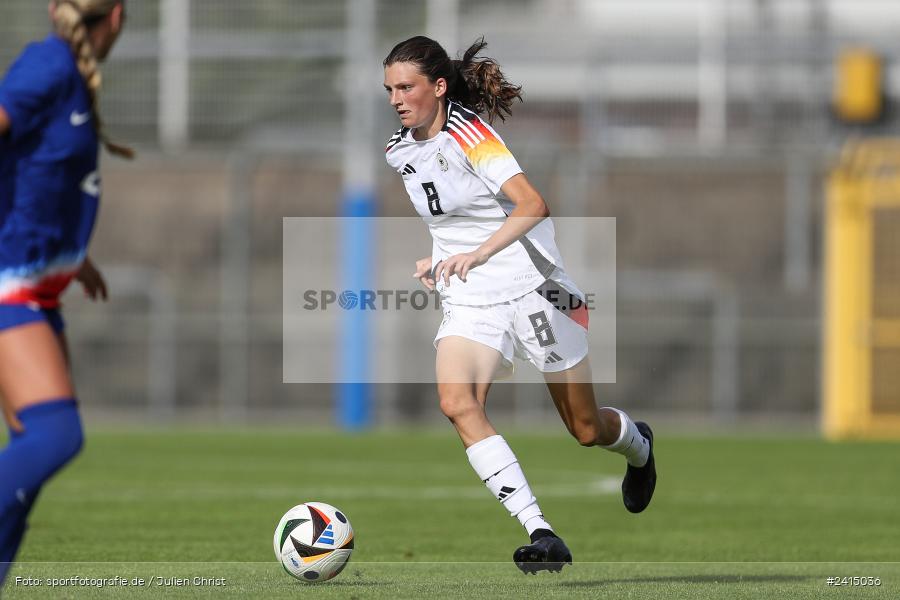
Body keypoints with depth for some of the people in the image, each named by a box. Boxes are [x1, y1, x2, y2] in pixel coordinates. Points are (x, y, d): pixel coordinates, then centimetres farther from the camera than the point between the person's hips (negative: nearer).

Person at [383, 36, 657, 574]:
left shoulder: (467, 133, -17)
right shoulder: (399, 151, 6)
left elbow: (532, 204, -28)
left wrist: (478, 254, -35)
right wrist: (441, 258, 11)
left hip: (533, 287, -6)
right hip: (468, 301, 6)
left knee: (586, 429, 6)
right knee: (457, 401, -24)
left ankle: (638, 444, 46)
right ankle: (541, 533, -25)